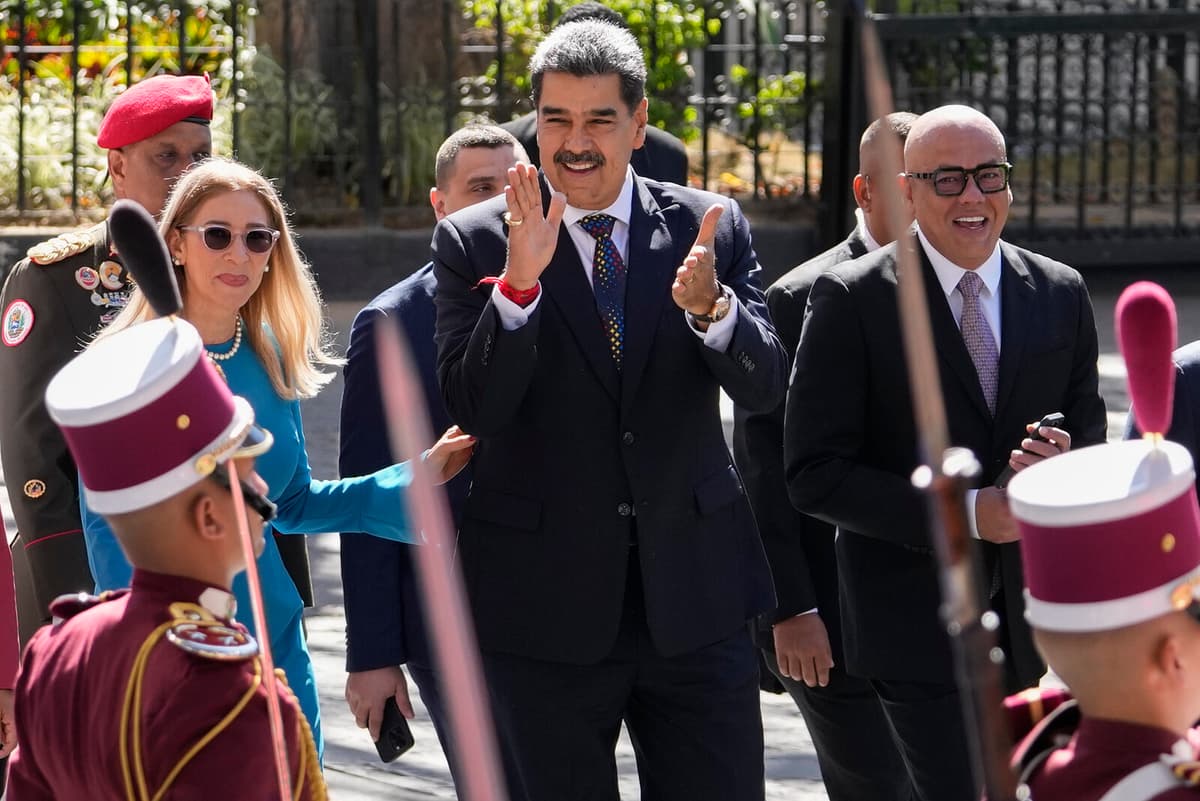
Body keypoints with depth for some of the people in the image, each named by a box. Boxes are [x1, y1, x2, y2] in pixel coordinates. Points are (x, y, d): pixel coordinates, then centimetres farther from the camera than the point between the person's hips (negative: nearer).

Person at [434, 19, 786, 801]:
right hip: (545, 603, -1)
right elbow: (473, 409, -11)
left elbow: (765, 384, -6)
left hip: (694, 594, 1)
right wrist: (518, 282, -25)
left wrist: (710, 304, -26)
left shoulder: (712, 227, 3)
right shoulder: (475, 241, -2)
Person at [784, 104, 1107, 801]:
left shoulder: (1061, 295, 6)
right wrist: (961, 512, -20)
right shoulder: (852, 299, -8)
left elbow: (1092, 444, 12)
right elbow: (814, 475, -12)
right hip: (914, 610, -5)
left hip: (1026, 612, 5)